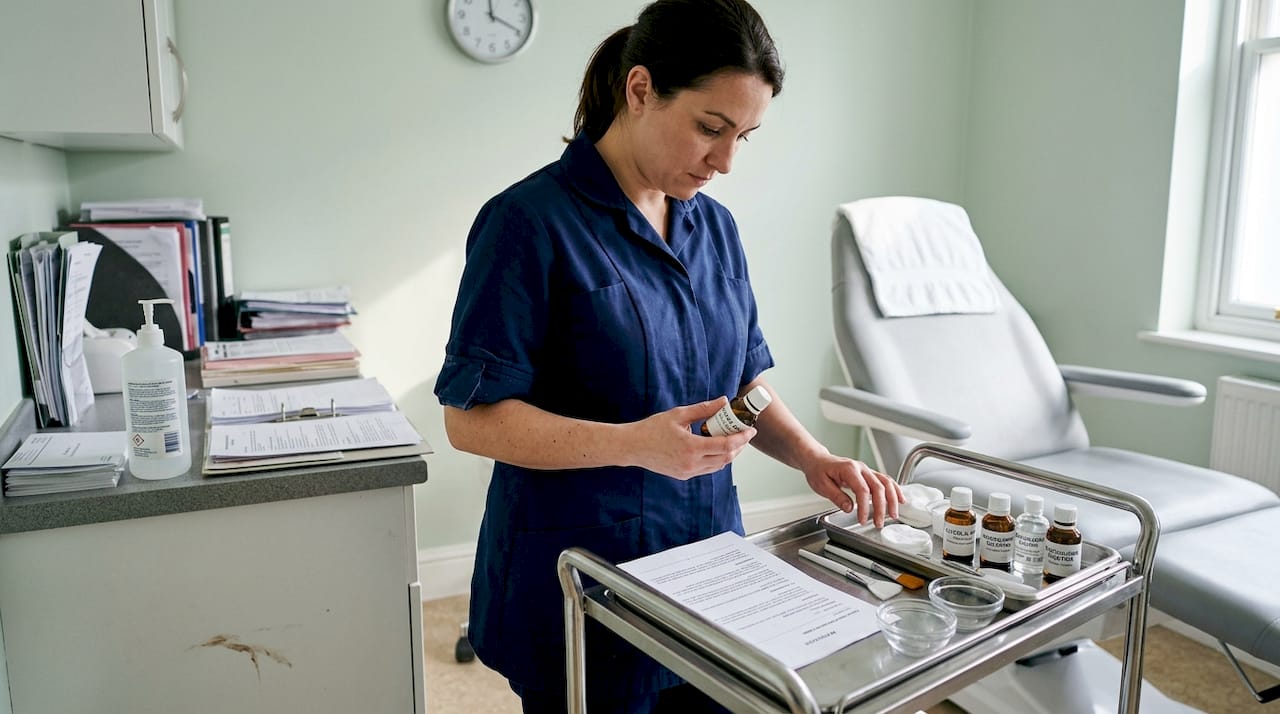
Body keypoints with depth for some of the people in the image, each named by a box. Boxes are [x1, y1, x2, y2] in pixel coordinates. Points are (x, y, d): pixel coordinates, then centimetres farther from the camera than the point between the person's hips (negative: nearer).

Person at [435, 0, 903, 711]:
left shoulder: (715, 227, 5)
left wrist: (811, 457, -5)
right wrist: (634, 444, -28)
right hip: (581, 592, -6)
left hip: (705, 569, 6)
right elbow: (471, 416, -17)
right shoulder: (532, 222, -15)